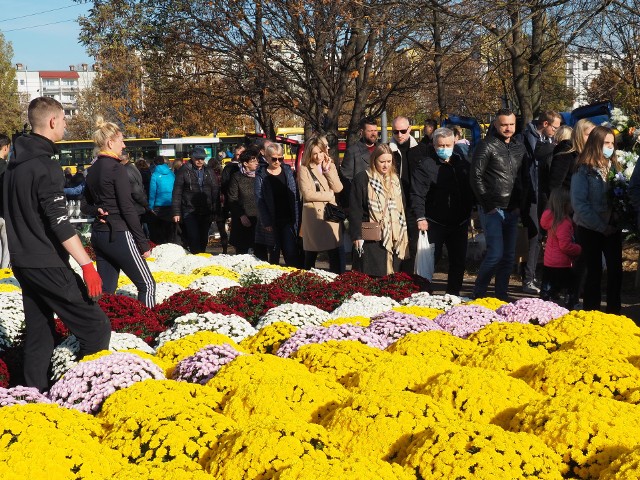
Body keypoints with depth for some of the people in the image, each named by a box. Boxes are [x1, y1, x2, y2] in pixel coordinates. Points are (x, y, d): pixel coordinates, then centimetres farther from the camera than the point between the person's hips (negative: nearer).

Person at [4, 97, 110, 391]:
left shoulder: (14, 165, 11)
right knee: (96, 328, -6)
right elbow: (60, 224, -23)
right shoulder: (46, 166, -16)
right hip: (47, 265, -9)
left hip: (22, 263, 9)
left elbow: (10, 212, 21)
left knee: (39, 334, 15)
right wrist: (87, 265, -25)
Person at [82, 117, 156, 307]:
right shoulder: (117, 168, -13)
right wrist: (143, 242, -12)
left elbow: (85, 206, 19)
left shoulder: (93, 169, 11)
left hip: (98, 234, 8)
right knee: (147, 284, -1)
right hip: (118, 235, -8)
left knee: (106, 290, 10)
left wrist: (98, 211, -1)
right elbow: (127, 208, -16)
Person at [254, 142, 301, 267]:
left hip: (288, 220, 1)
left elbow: (295, 195, 6)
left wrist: (297, 218, -2)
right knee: (274, 253, 8)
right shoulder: (261, 175, 1)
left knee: (291, 253, -8)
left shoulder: (288, 172, 7)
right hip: (272, 222, -1)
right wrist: (266, 222, -12)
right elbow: (259, 199, -4)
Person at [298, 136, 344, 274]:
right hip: (313, 216, -3)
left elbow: (338, 188, -1)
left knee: (336, 255, -5)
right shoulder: (304, 169, -1)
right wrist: (329, 195, -6)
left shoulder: (331, 166, 12)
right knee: (311, 255, 5)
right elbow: (307, 194, -12)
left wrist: (327, 169, -7)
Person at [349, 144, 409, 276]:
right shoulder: (362, 179, -4)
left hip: (394, 238, 5)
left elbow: (401, 208, 19)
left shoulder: (395, 180, 14)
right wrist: (357, 236, -12)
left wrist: (403, 236, 14)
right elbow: (355, 210, -7)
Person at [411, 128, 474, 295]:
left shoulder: (462, 163, 9)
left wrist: (469, 213, 11)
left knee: (459, 260, 9)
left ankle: (453, 293, 19)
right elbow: (417, 194, -13)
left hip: (460, 223, 5)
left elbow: (470, 190, 18)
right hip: (435, 223, -5)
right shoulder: (426, 165, -8)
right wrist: (420, 217, -20)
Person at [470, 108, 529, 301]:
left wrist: (520, 204, 7)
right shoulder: (487, 146, -6)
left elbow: (525, 178, 18)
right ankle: (478, 294, 4)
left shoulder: (520, 148, 12)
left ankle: (502, 295, 18)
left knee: (509, 256, 8)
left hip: (512, 210, 6)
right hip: (493, 210, -6)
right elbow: (475, 176, -9)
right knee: (496, 253, -12)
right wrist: (488, 205, -10)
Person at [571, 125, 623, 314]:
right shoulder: (583, 170, -10)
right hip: (590, 229, -4)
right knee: (594, 271, 4)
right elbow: (579, 204, -15)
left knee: (616, 269, 2)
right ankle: (591, 312, 16)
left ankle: (614, 311, 14)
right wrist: (601, 227, -16)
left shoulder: (614, 167, 7)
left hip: (612, 228, 4)